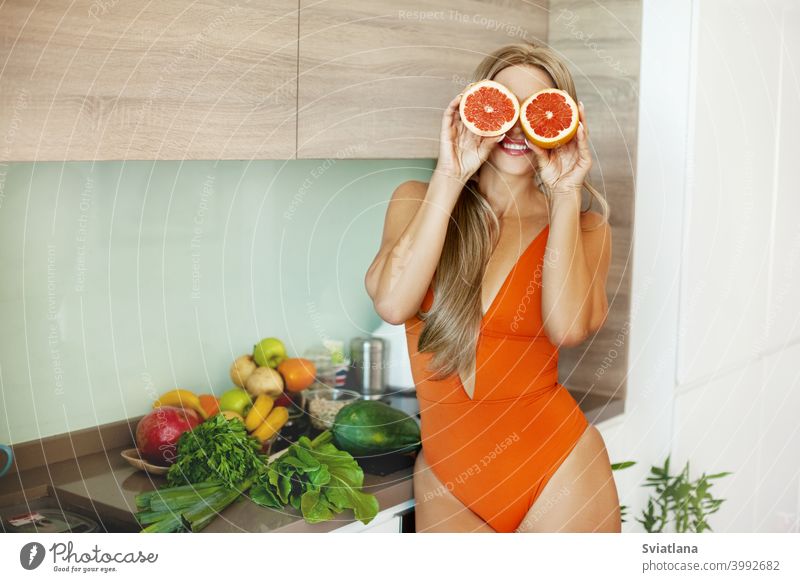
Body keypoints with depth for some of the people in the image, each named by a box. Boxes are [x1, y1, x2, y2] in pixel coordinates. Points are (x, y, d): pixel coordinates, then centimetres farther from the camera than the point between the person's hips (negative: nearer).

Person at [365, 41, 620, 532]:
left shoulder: (582, 227, -1)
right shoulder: (418, 201, 1)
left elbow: (568, 328, -21)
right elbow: (392, 303, -18)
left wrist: (565, 194, -16)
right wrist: (450, 178, -17)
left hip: (557, 474, 0)